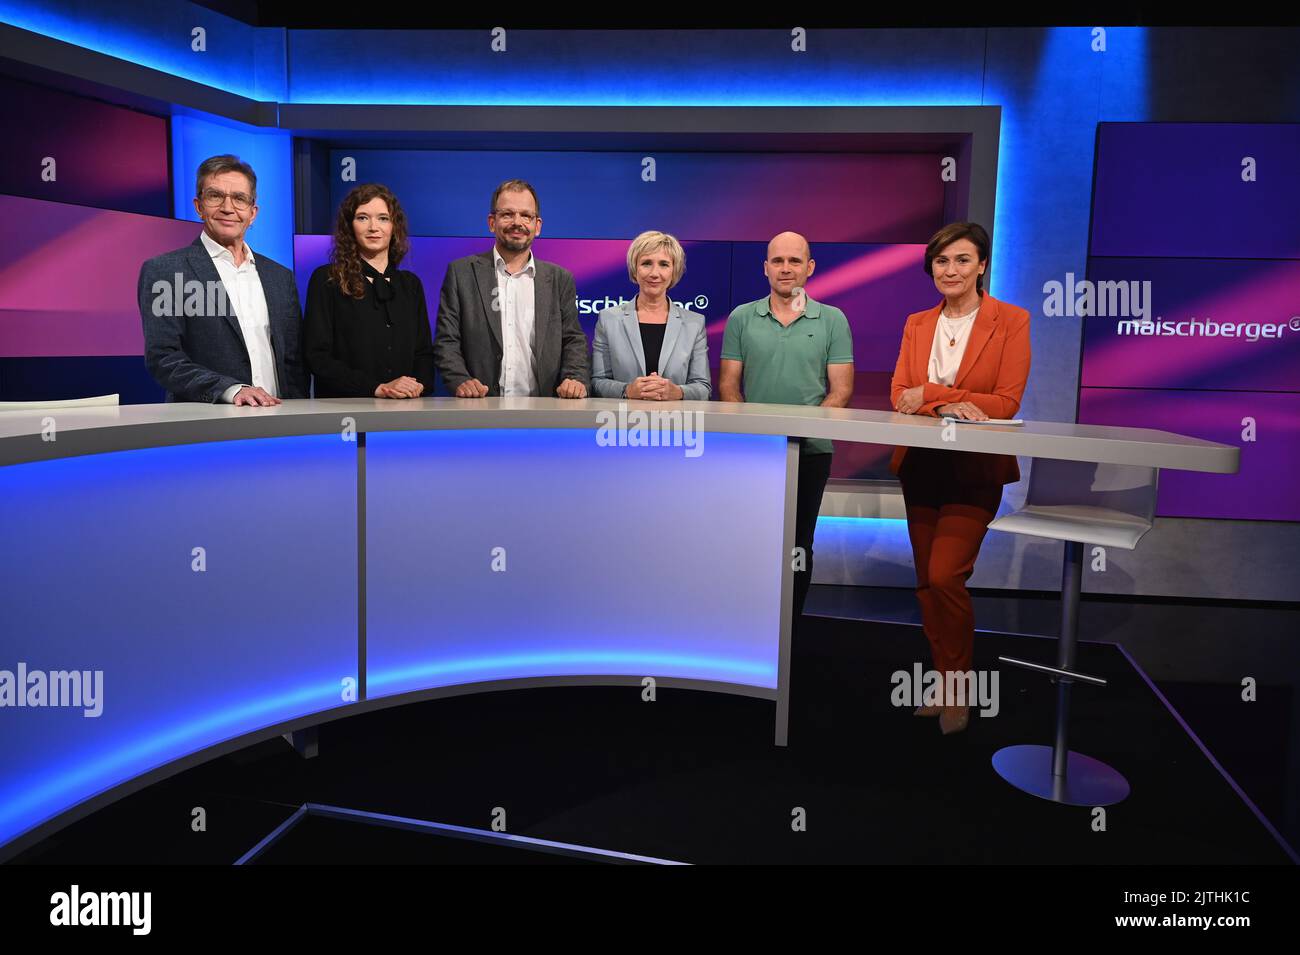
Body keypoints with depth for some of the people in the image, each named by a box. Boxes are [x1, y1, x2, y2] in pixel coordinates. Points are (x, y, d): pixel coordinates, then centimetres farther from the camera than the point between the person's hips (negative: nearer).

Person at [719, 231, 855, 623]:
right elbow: (728, 385, 4)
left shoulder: (832, 321, 3)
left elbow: (841, 390, -1)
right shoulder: (741, 318, 6)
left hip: (811, 449, 0)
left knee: (797, 546, 8)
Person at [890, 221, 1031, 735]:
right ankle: (944, 685, 22)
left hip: (975, 468, -5)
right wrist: (947, 408, -18)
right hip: (922, 466, 5)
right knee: (926, 582, 8)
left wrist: (929, 394, -14)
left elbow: (1007, 402, -11)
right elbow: (899, 396, 1)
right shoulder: (917, 324, 10)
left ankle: (960, 685, 6)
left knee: (945, 576, -15)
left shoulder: (1011, 321, -3)